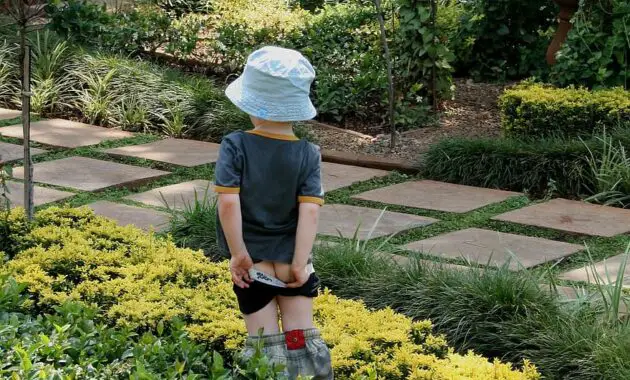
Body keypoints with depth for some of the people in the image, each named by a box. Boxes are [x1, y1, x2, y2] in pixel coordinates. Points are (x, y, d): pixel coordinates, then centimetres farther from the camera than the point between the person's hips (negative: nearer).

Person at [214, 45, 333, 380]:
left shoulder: (235, 145, -12)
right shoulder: (308, 154, -7)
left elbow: (228, 203, -20)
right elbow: (310, 211, -15)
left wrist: (239, 253, -11)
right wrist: (299, 263, -11)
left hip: (253, 262, -1)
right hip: (291, 261, 1)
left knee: (265, 344, 8)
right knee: (303, 340, 11)